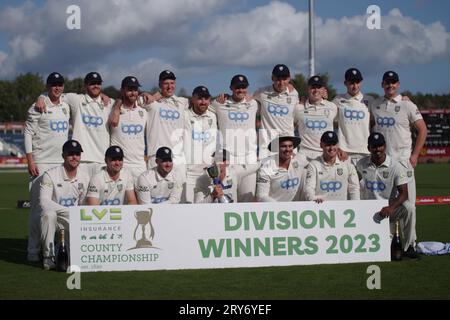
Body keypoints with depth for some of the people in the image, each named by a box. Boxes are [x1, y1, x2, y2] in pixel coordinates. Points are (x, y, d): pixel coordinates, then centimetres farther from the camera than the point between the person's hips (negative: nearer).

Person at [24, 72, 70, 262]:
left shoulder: (66, 107, 14)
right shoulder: (38, 107, -3)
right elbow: (28, 133, -5)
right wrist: (30, 161, -13)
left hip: (62, 162, 6)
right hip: (41, 163, -6)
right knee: (38, 207, -6)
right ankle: (33, 250, -2)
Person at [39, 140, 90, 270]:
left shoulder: (84, 177, 2)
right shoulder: (50, 175, -14)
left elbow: (84, 205, 10)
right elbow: (44, 202, -26)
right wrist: (71, 212, -30)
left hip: (73, 221, 4)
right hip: (54, 218, -4)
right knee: (49, 214, -38)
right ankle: (48, 256, -25)